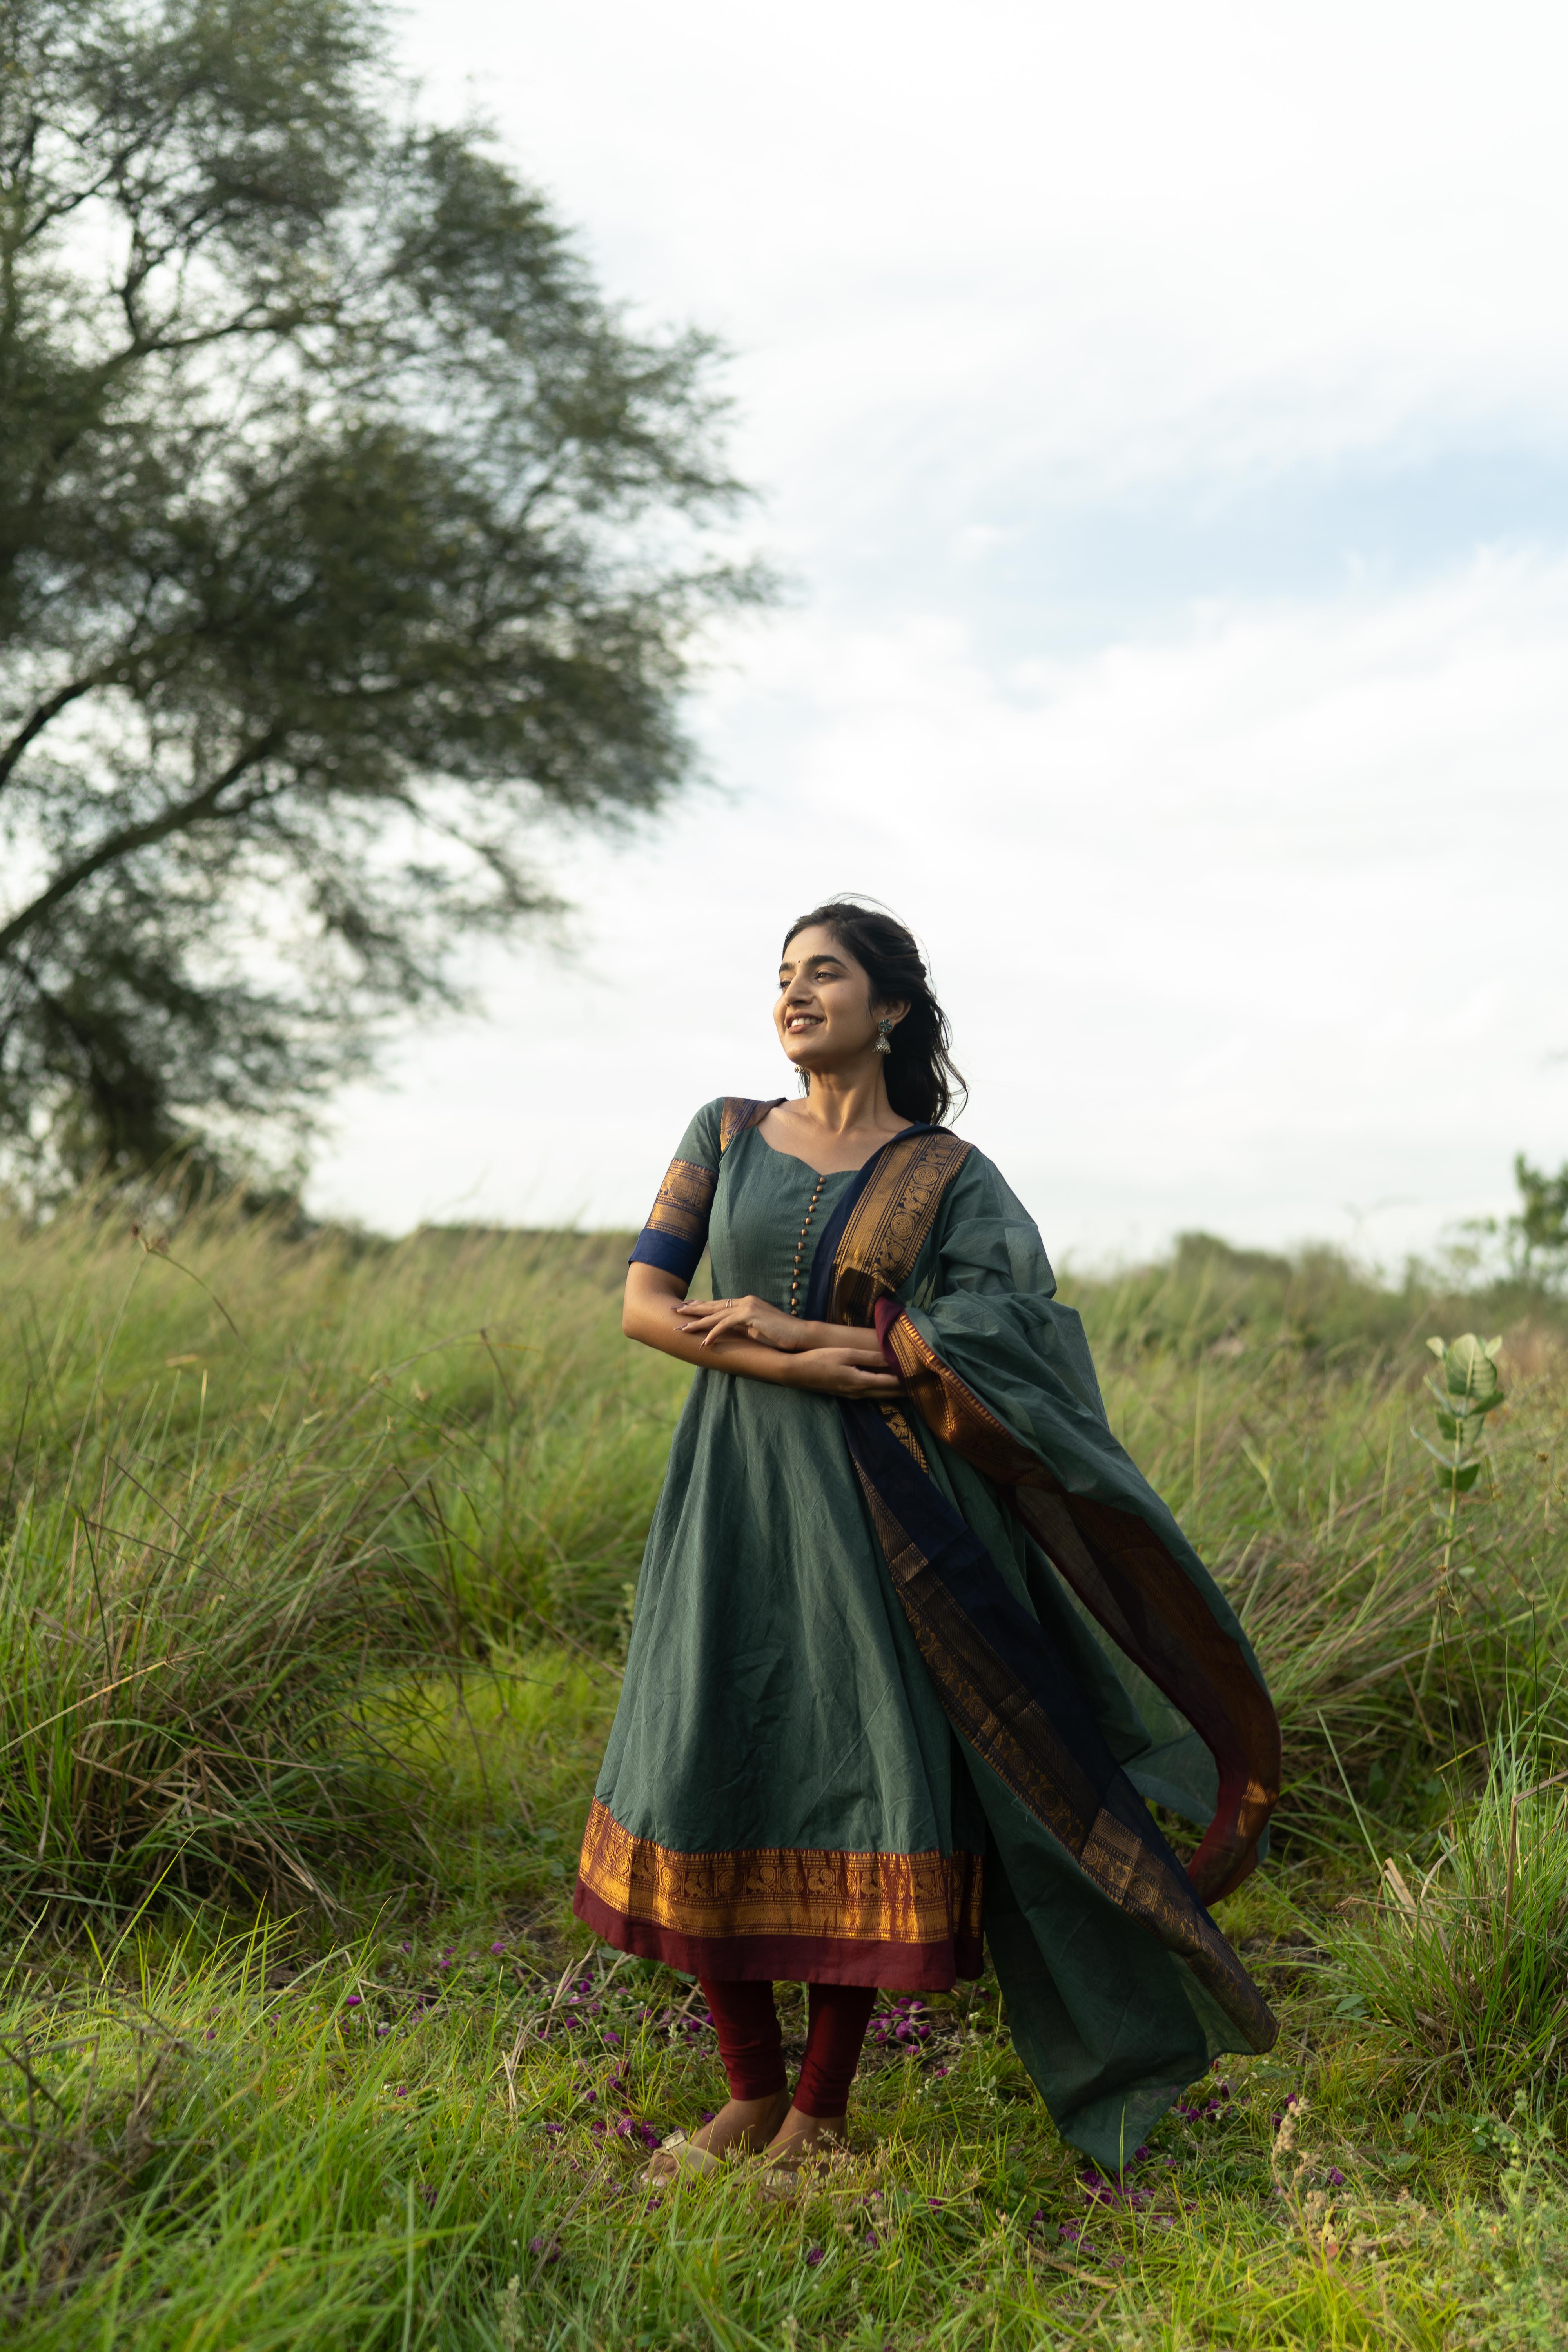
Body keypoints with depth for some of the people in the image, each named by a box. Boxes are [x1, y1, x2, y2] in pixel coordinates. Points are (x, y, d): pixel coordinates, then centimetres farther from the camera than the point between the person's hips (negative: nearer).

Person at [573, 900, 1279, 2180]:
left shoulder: (951, 1177, 2)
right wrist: (794, 1372, -13)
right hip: (735, 1497, 3)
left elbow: (977, 1352, -11)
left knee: (869, 1795, -4)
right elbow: (644, 1304, 1)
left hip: (882, 1513, -2)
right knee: (706, 1787, 1)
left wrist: (788, 1329, -12)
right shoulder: (726, 1136, 8)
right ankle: (749, 2091, 19)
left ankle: (820, 2112, 13)